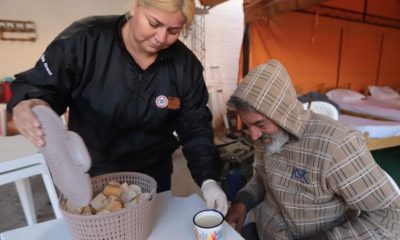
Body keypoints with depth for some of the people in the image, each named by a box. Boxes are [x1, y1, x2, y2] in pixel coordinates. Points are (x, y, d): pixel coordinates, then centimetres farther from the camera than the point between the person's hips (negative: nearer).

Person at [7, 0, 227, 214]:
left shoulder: (185, 65, -13)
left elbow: (195, 128, -9)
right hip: (91, 176, -1)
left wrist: (207, 179, -19)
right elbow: (40, 87, -10)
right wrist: (28, 102, -34)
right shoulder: (83, 39, -20)